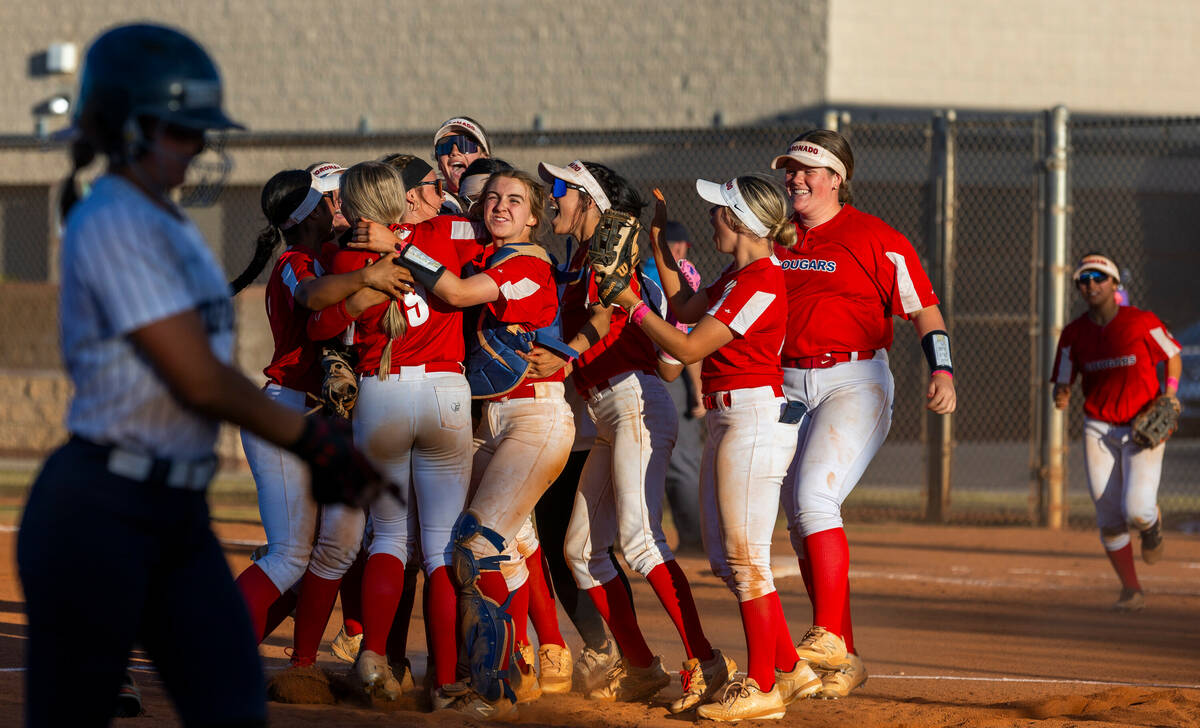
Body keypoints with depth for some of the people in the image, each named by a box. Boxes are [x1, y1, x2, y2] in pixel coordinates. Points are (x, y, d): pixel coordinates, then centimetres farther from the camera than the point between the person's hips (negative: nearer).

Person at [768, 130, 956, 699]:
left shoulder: (875, 238, -4)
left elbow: (922, 308, -6)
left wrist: (942, 370, -19)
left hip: (854, 384, -6)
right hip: (786, 388, 6)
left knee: (813, 498, -25)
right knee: (801, 523, 4)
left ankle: (829, 636, -25)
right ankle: (843, 662, 11)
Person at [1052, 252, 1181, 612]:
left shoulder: (1143, 322, -7)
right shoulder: (1074, 334, 1)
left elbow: (1173, 355, 8)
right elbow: (1062, 381, 4)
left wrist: (1170, 393, -7)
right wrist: (1061, 396, -20)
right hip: (1098, 430, 3)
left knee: (1136, 511, -17)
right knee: (1109, 520, 1)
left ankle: (1152, 522, 21)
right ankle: (1131, 590, 17)